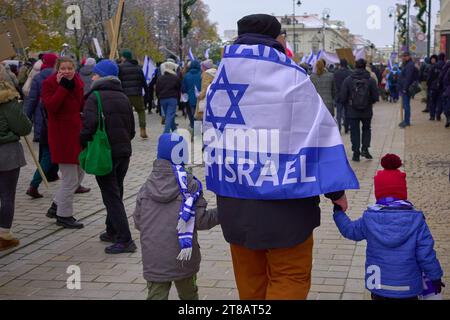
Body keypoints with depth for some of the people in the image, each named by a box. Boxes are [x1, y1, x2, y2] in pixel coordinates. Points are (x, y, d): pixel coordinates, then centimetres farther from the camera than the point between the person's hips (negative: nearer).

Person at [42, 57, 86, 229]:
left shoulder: (77, 82, 10)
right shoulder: (49, 83, -10)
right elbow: (50, 106, -25)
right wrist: (62, 86, -24)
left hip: (77, 132, 8)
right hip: (61, 135, -8)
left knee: (79, 173, 16)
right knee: (70, 178, -3)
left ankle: (56, 206, 29)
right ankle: (64, 215, 13)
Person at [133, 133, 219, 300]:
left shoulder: (145, 188, 4)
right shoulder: (190, 185, -7)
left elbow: (138, 222, 8)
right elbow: (200, 220, -9)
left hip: (153, 260, 2)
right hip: (183, 258, -2)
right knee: (188, 294, 19)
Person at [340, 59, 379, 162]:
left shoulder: (348, 80, -9)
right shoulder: (371, 80, -7)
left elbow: (342, 97, -8)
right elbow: (376, 97, -6)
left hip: (352, 112, -1)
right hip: (367, 111, 1)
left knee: (354, 131, 9)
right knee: (366, 129, 22)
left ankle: (356, 153, 9)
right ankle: (365, 149, 9)